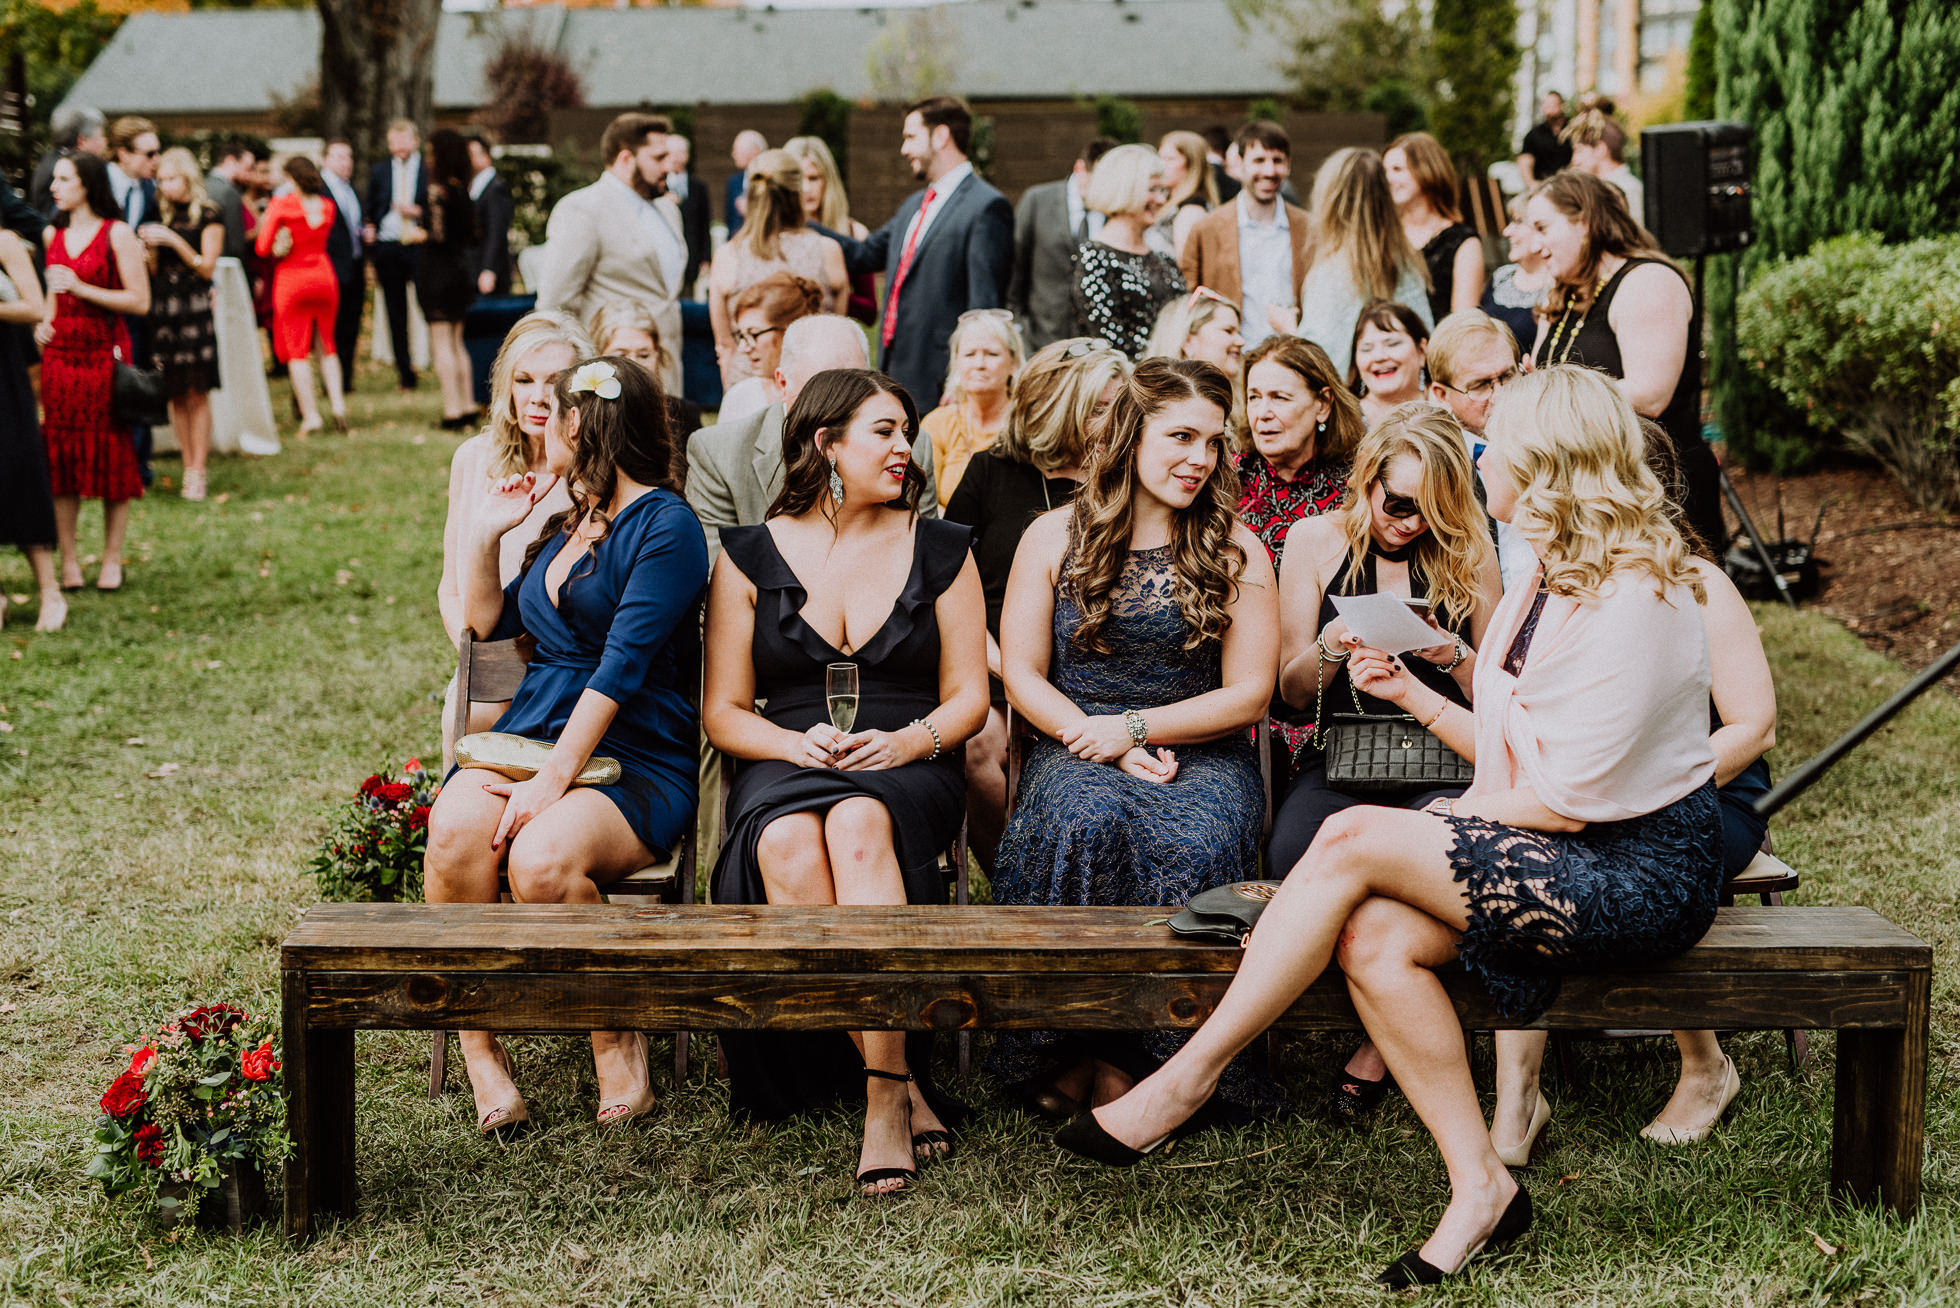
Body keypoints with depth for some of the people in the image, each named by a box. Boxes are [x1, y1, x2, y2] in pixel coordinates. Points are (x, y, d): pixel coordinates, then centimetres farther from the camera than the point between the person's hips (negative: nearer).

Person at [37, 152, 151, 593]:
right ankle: (68, 560, 7)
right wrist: (43, 321, 7)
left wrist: (83, 289, -17)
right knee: (61, 455, 2)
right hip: (60, 354, 5)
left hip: (104, 354, -5)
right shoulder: (52, 235, 11)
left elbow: (140, 301, -10)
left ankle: (112, 558, 10)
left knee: (112, 454, 0)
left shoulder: (117, 234, -6)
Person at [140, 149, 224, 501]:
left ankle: (199, 471, -5)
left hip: (194, 309, -5)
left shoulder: (208, 216, -1)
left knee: (197, 393, -6)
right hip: (163, 309, 5)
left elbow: (207, 267, -5)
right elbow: (155, 271, 14)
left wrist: (174, 241, -14)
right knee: (176, 394, 4)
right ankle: (188, 467, 9)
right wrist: (150, 248, -6)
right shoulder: (163, 217, 13)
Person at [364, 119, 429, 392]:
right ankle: (405, 373, 11)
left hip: (419, 247, -3)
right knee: (396, 315, 5)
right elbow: (369, 209, 19)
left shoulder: (431, 170, 3)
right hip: (387, 249, 3)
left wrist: (419, 211, -14)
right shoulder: (378, 171, 13)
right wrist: (368, 230, 1)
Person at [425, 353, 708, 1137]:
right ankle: (479, 1052, -18)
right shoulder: (565, 524, 22)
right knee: (454, 828, -27)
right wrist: (484, 533, 22)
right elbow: (489, 622, 36)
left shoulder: (665, 526, -5)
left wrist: (554, 779, -23)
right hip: (530, 734, 6)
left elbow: (622, 666, -15)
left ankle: (617, 1041, -11)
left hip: (636, 762, -6)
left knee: (542, 856, -35)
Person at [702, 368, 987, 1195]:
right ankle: (905, 1088, -33)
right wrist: (801, 745, -11)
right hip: (784, 768, 1)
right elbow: (723, 712, 9)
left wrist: (908, 741, -11)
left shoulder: (939, 550, 13)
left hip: (909, 767, 0)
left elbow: (968, 697, 10)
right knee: (790, 850, -37)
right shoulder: (750, 556, 11)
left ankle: (884, 1098, -41)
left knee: (860, 825, -38)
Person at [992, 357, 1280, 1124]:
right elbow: (1021, 675, 6)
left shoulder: (1235, 549, 7)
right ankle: (1064, 1050, -25)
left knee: (1193, 842, -35)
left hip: (1199, 750, 0)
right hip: (1076, 746, 0)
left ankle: (1127, 1057, -22)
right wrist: (1099, 746, -10)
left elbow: (1249, 693, 3)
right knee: (1090, 823, -36)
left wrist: (1132, 728, -9)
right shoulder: (1055, 537, 8)